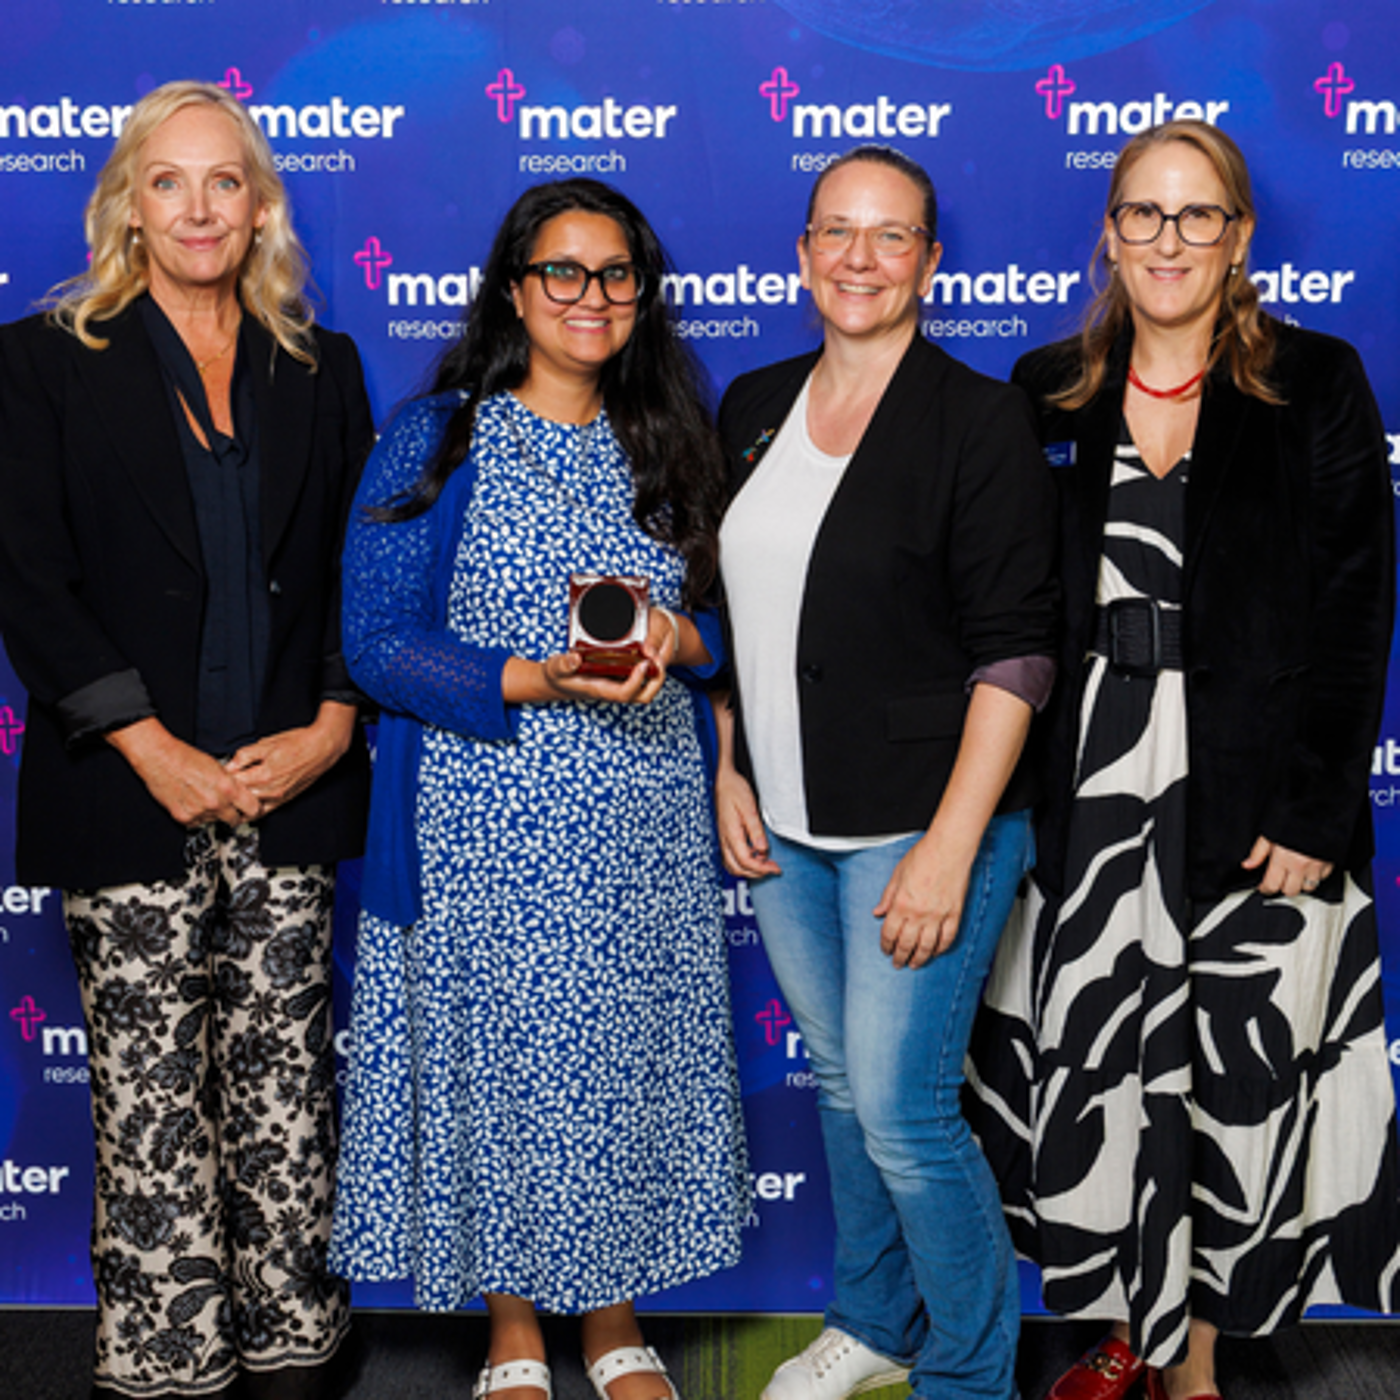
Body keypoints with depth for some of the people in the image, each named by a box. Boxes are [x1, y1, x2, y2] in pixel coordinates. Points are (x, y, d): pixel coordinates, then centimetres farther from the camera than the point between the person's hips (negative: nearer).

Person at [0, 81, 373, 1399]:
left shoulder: (322, 371, 11)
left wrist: (332, 726, -4)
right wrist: (158, 754, -10)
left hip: (293, 788, 2)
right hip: (132, 796, -2)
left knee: (283, 1076, 7)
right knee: (151, 1091, 3)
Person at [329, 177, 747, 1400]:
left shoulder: (669, 447, 10)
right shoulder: (439, 438, -1)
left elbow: (722, 620, 14)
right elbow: (377, 638, -7)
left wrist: (678, 641, -10)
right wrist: (534, 681, -20)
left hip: (643, 827, 3)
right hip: (487, 826, -3)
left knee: (631, 1060, 8)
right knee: (500, 1061, 4)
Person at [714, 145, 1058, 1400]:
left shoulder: (981, 421, -10)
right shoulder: (755, 409, 8)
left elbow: (1013, 651, -14)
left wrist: (950, 847, -19)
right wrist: (728, 771, 8)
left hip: (920, 826, -6)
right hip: (784, 827, 6)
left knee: (903, 1112, -4)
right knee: (843, 1086, 18)